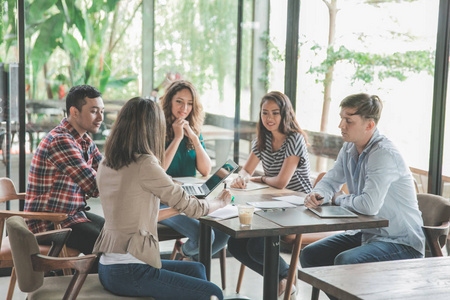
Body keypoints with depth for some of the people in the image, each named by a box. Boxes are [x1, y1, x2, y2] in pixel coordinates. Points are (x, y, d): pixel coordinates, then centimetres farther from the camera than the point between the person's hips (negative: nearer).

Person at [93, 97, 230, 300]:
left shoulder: (106, 165, 7)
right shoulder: (145, 164, -17)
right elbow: (189, 207, -8)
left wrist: (176, 209, 23)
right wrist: (220, 201, 12)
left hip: (108, 267, 9)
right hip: (128, 274, -9)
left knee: (196, 269, 24)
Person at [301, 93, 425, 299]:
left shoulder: (384, 154, -25)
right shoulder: (349, 148, 3)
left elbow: (370, 205, -35)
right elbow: (330, 181, 12)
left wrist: (339, 199, -14)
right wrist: (318, 195, -13)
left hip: (401, 242, -9)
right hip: (366, 233, 9)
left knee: (345, 261, -32)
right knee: (310, 255, 3)